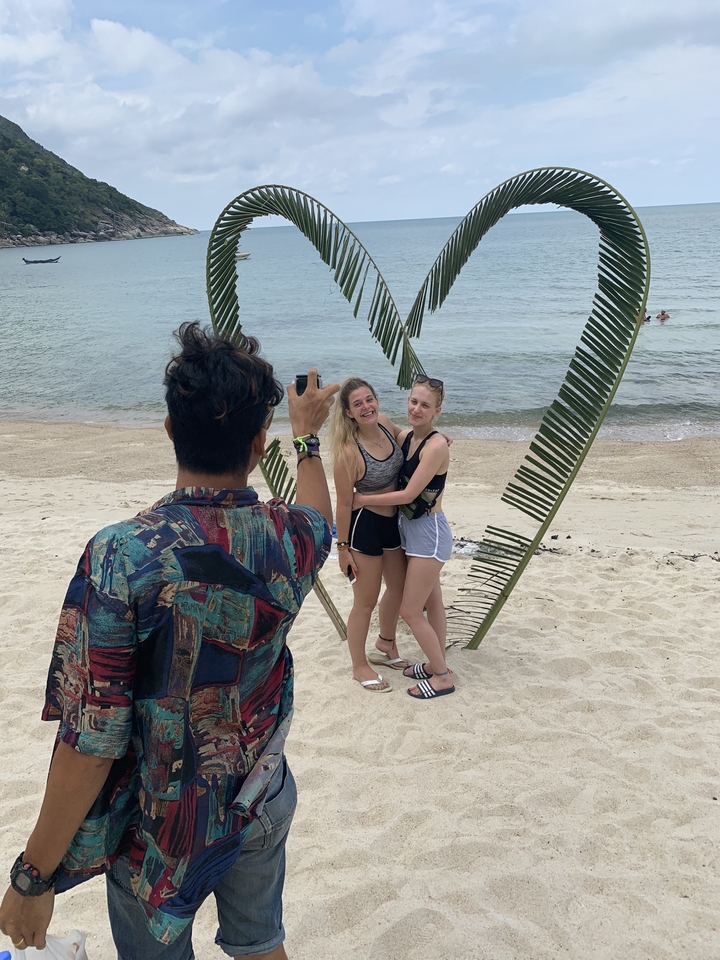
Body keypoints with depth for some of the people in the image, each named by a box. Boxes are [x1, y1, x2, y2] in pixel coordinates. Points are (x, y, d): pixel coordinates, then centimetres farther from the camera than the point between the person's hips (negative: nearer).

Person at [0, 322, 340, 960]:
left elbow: (92, 740, -27)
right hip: (263, 802, 3)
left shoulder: (121, 558, -29)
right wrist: (308, 435, 26)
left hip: (160, 829, -3)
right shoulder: (290, 540, -16)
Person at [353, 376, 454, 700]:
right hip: (410, 528, 8)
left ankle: (443, 677, 14)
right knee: (431, 602, 20)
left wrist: (363, 500, -15)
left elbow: (408, 494, -23)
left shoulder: (436, 446, -22)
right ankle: (437, 664, 35)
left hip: (429, 532, -8)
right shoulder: (404, 437, 2)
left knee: (410, 611, -1)